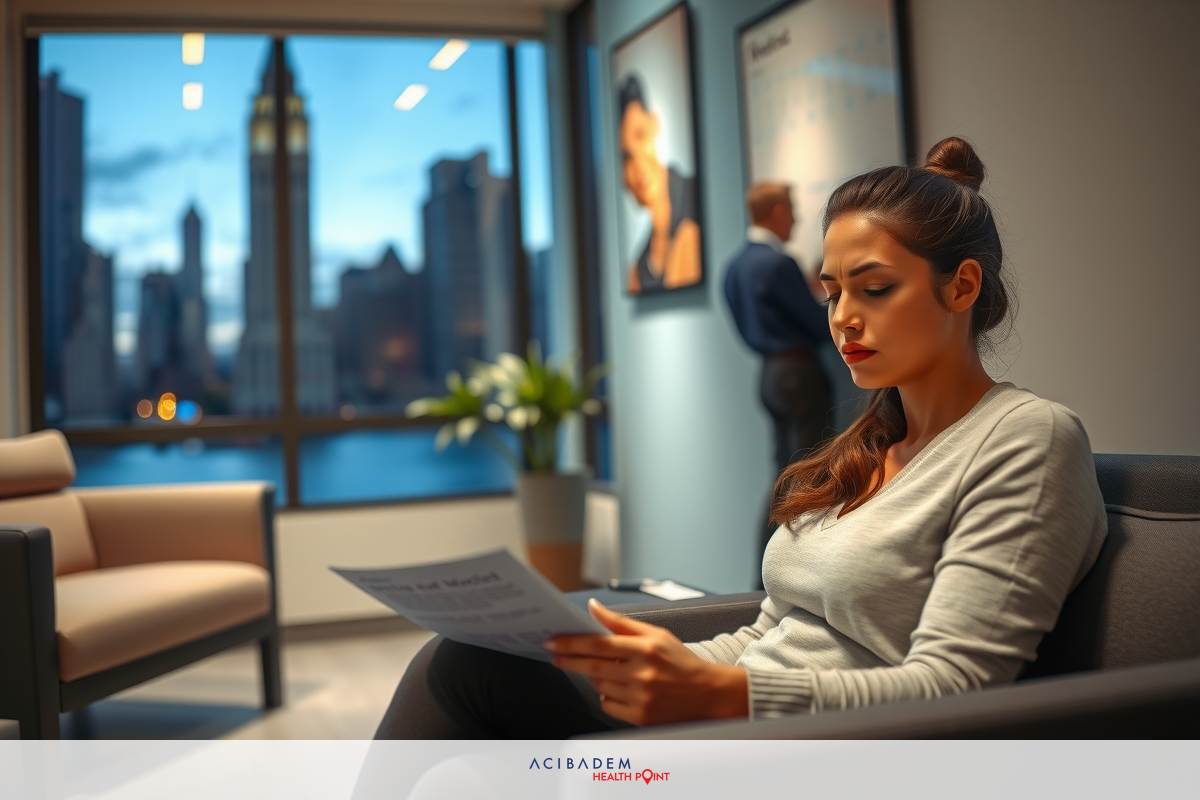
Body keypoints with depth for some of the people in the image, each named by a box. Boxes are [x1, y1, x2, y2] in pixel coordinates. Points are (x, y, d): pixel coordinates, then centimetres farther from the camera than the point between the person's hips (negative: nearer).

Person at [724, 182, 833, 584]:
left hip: (770, 373, 9)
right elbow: (822, 325, -13)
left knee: (785, 476, 15)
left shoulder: (735, 266, 10)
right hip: (799, 373, -9)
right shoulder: (778, 263, -17)